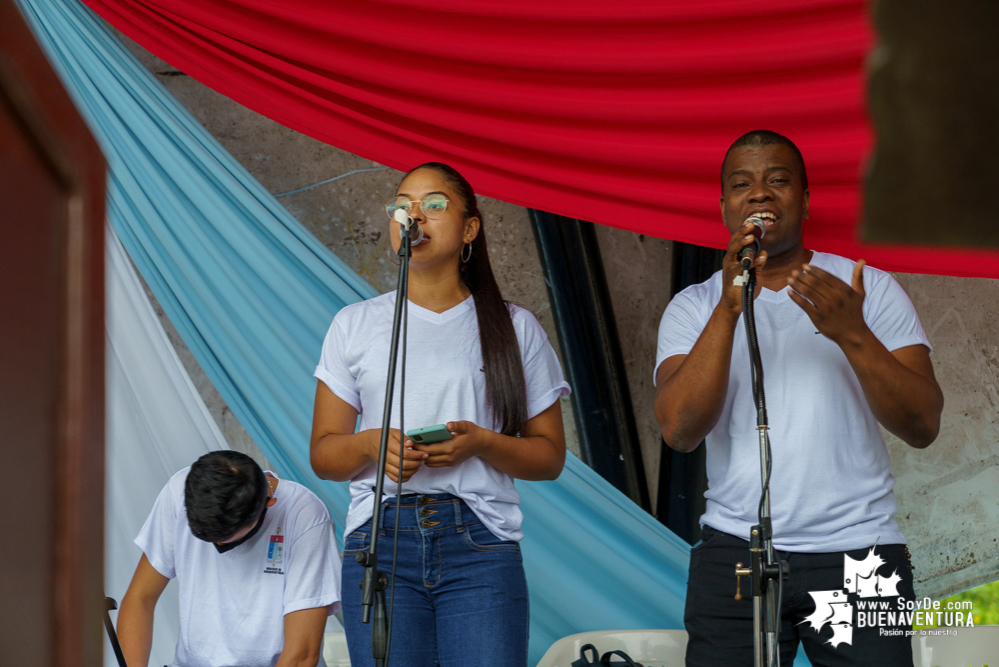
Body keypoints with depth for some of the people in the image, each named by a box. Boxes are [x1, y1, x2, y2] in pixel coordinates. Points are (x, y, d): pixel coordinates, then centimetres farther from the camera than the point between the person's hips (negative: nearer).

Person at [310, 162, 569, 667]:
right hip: (379, 539, 1)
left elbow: (550, 457, 10)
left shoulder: (514, 328, 13)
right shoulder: (355, 325, 16)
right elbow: (323, 454, 13)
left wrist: (480, 443, -9)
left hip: (481, 547, -1)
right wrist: (372, 442, -8)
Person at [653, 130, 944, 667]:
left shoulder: (871, 289, 7)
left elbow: (923, 427, -2)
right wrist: (729, 308, -17)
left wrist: (853, 335, -17)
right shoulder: (693, 308, 8)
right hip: (734, 555, 1)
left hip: (858, 555, 0)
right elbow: (680, 431, -8)